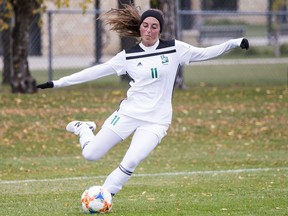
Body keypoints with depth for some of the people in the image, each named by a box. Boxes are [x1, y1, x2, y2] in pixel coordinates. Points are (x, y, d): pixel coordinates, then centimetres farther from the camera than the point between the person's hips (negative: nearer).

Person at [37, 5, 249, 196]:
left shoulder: (174, 49, -1)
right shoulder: (129, 56, 0)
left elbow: (205, 53, 5)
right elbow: (97, 71, 3)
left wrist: (234, 43, -5)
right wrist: (58, 83, 2)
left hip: (156, 120, -1)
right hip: (129, 113, 1)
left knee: (130, 163, -21)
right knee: (90, 154, -1)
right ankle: (84, 128, 33)